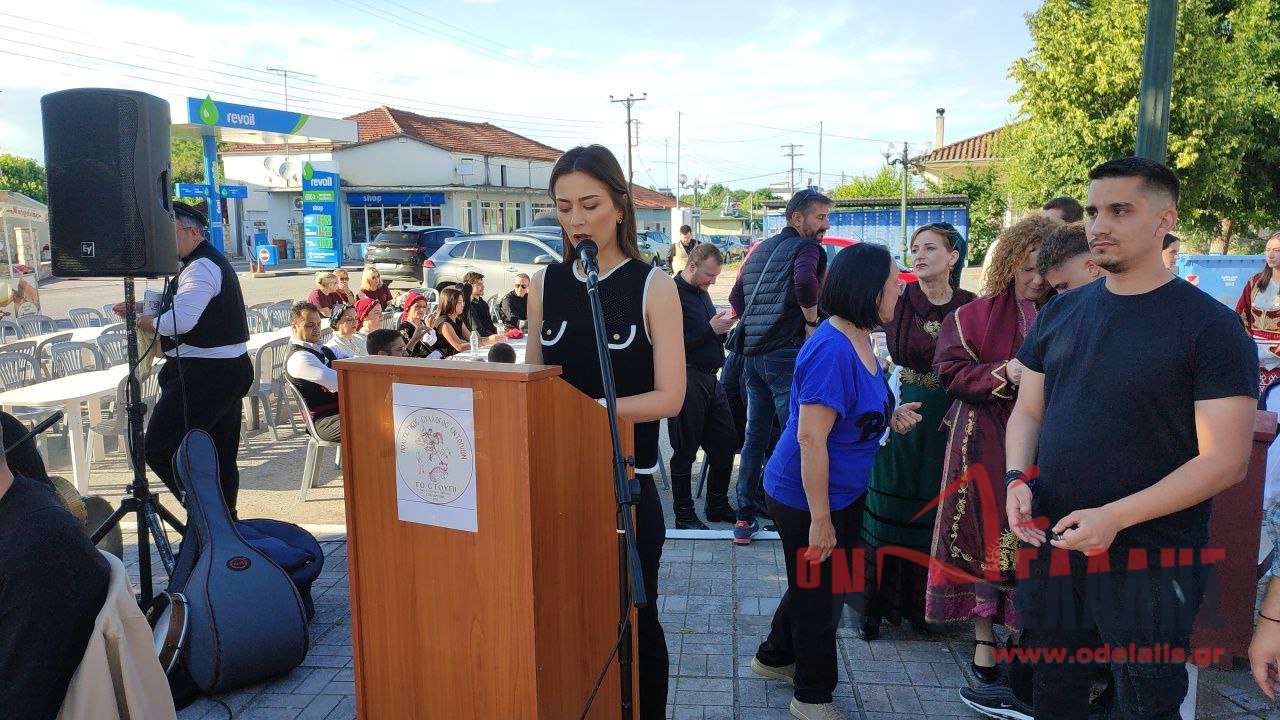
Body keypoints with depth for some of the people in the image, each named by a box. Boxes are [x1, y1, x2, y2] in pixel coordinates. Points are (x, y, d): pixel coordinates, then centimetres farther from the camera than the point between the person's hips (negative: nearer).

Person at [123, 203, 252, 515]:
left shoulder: (201, 267, -14)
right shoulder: (211, 261, 19)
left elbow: (181, 320, -24)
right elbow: (177, 304, 26)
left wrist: (151, 323, -6)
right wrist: (139, 309, 13)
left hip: (203, 374, -11)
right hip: (230, 370, 11)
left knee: (160, 449, -7)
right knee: (221, 456, 14)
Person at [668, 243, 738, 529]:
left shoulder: (701, 292, 17)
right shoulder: (674, 294, -13)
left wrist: (722, 329, 5)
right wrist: (711, 329, -18)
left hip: (710, 379, 9)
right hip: (688, 380, -9)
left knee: (725, 443, 12)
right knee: (685, 450, 1)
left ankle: (718, 506, 27)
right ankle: (684, 516, 12)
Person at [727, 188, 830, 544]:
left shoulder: (760, 250, 19)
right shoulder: (806, 248, -5)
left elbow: (736, 297, 21)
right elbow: (805, 280, -27)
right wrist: (812, 321, -14)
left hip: (752, 354, 8)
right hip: (787, 354, -8)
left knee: (754, 437, 12)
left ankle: (745, 518, 17)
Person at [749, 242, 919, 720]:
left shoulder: (859, 340, 4)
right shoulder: (832, 349, -27)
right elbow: (810, 438, -29)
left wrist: (889, 417, 0)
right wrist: (820, 518, -26)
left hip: (843, 493, 10)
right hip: (806, 498, -9)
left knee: (813, 586, 25)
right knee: (818, 595, 9)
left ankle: (775, 658, 46)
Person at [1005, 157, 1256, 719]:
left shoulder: (1210, 325, -10)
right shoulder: (1061, 313, 7)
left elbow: (1224, 460, -15)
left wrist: (1114, 517, -22)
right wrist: (1017, 479, -6)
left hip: (1150, 562, -4)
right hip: (1051, 543, 5)